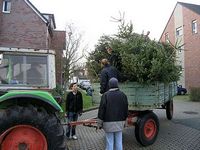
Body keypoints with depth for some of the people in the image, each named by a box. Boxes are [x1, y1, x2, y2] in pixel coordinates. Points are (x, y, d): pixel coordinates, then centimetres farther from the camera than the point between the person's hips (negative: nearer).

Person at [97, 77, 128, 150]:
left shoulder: (105, 95, -9)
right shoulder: (123, 95, 3)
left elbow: (101, 110, -8)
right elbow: (125, 110, 9)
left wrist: (99, 123, 0)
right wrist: (124, 121, 21)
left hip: (109, 123, -3)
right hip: (119, 123, 4)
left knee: (109, 143, 4)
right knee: (119, 143, 11)